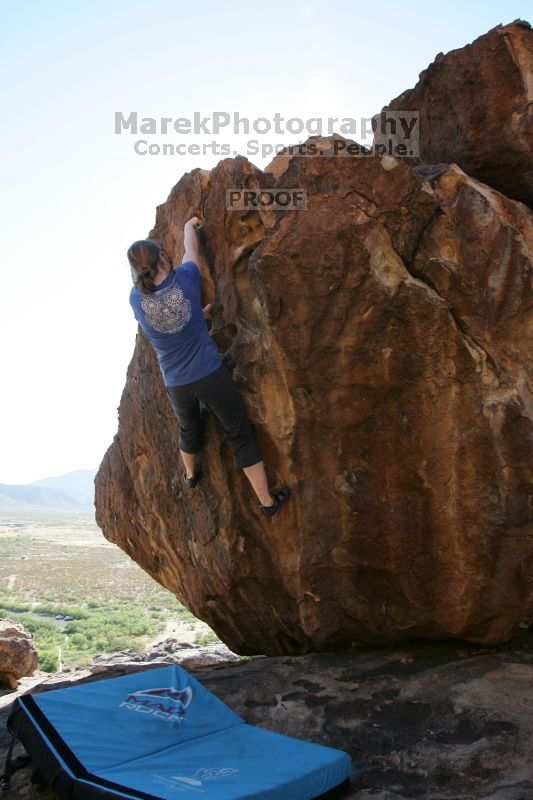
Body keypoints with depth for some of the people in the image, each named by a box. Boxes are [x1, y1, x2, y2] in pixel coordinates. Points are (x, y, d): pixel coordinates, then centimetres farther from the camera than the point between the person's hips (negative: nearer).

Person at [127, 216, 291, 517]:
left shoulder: (137, 299, -8)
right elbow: (192, 250, 10)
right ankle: (267, 500, 15)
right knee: (240, 435, 9)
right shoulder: (185, 278, -12)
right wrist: (189, 226, 29)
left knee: (190, 429, 31)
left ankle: (192, 474, 57)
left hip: (177, 386, 3)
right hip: (212, 375, -2)